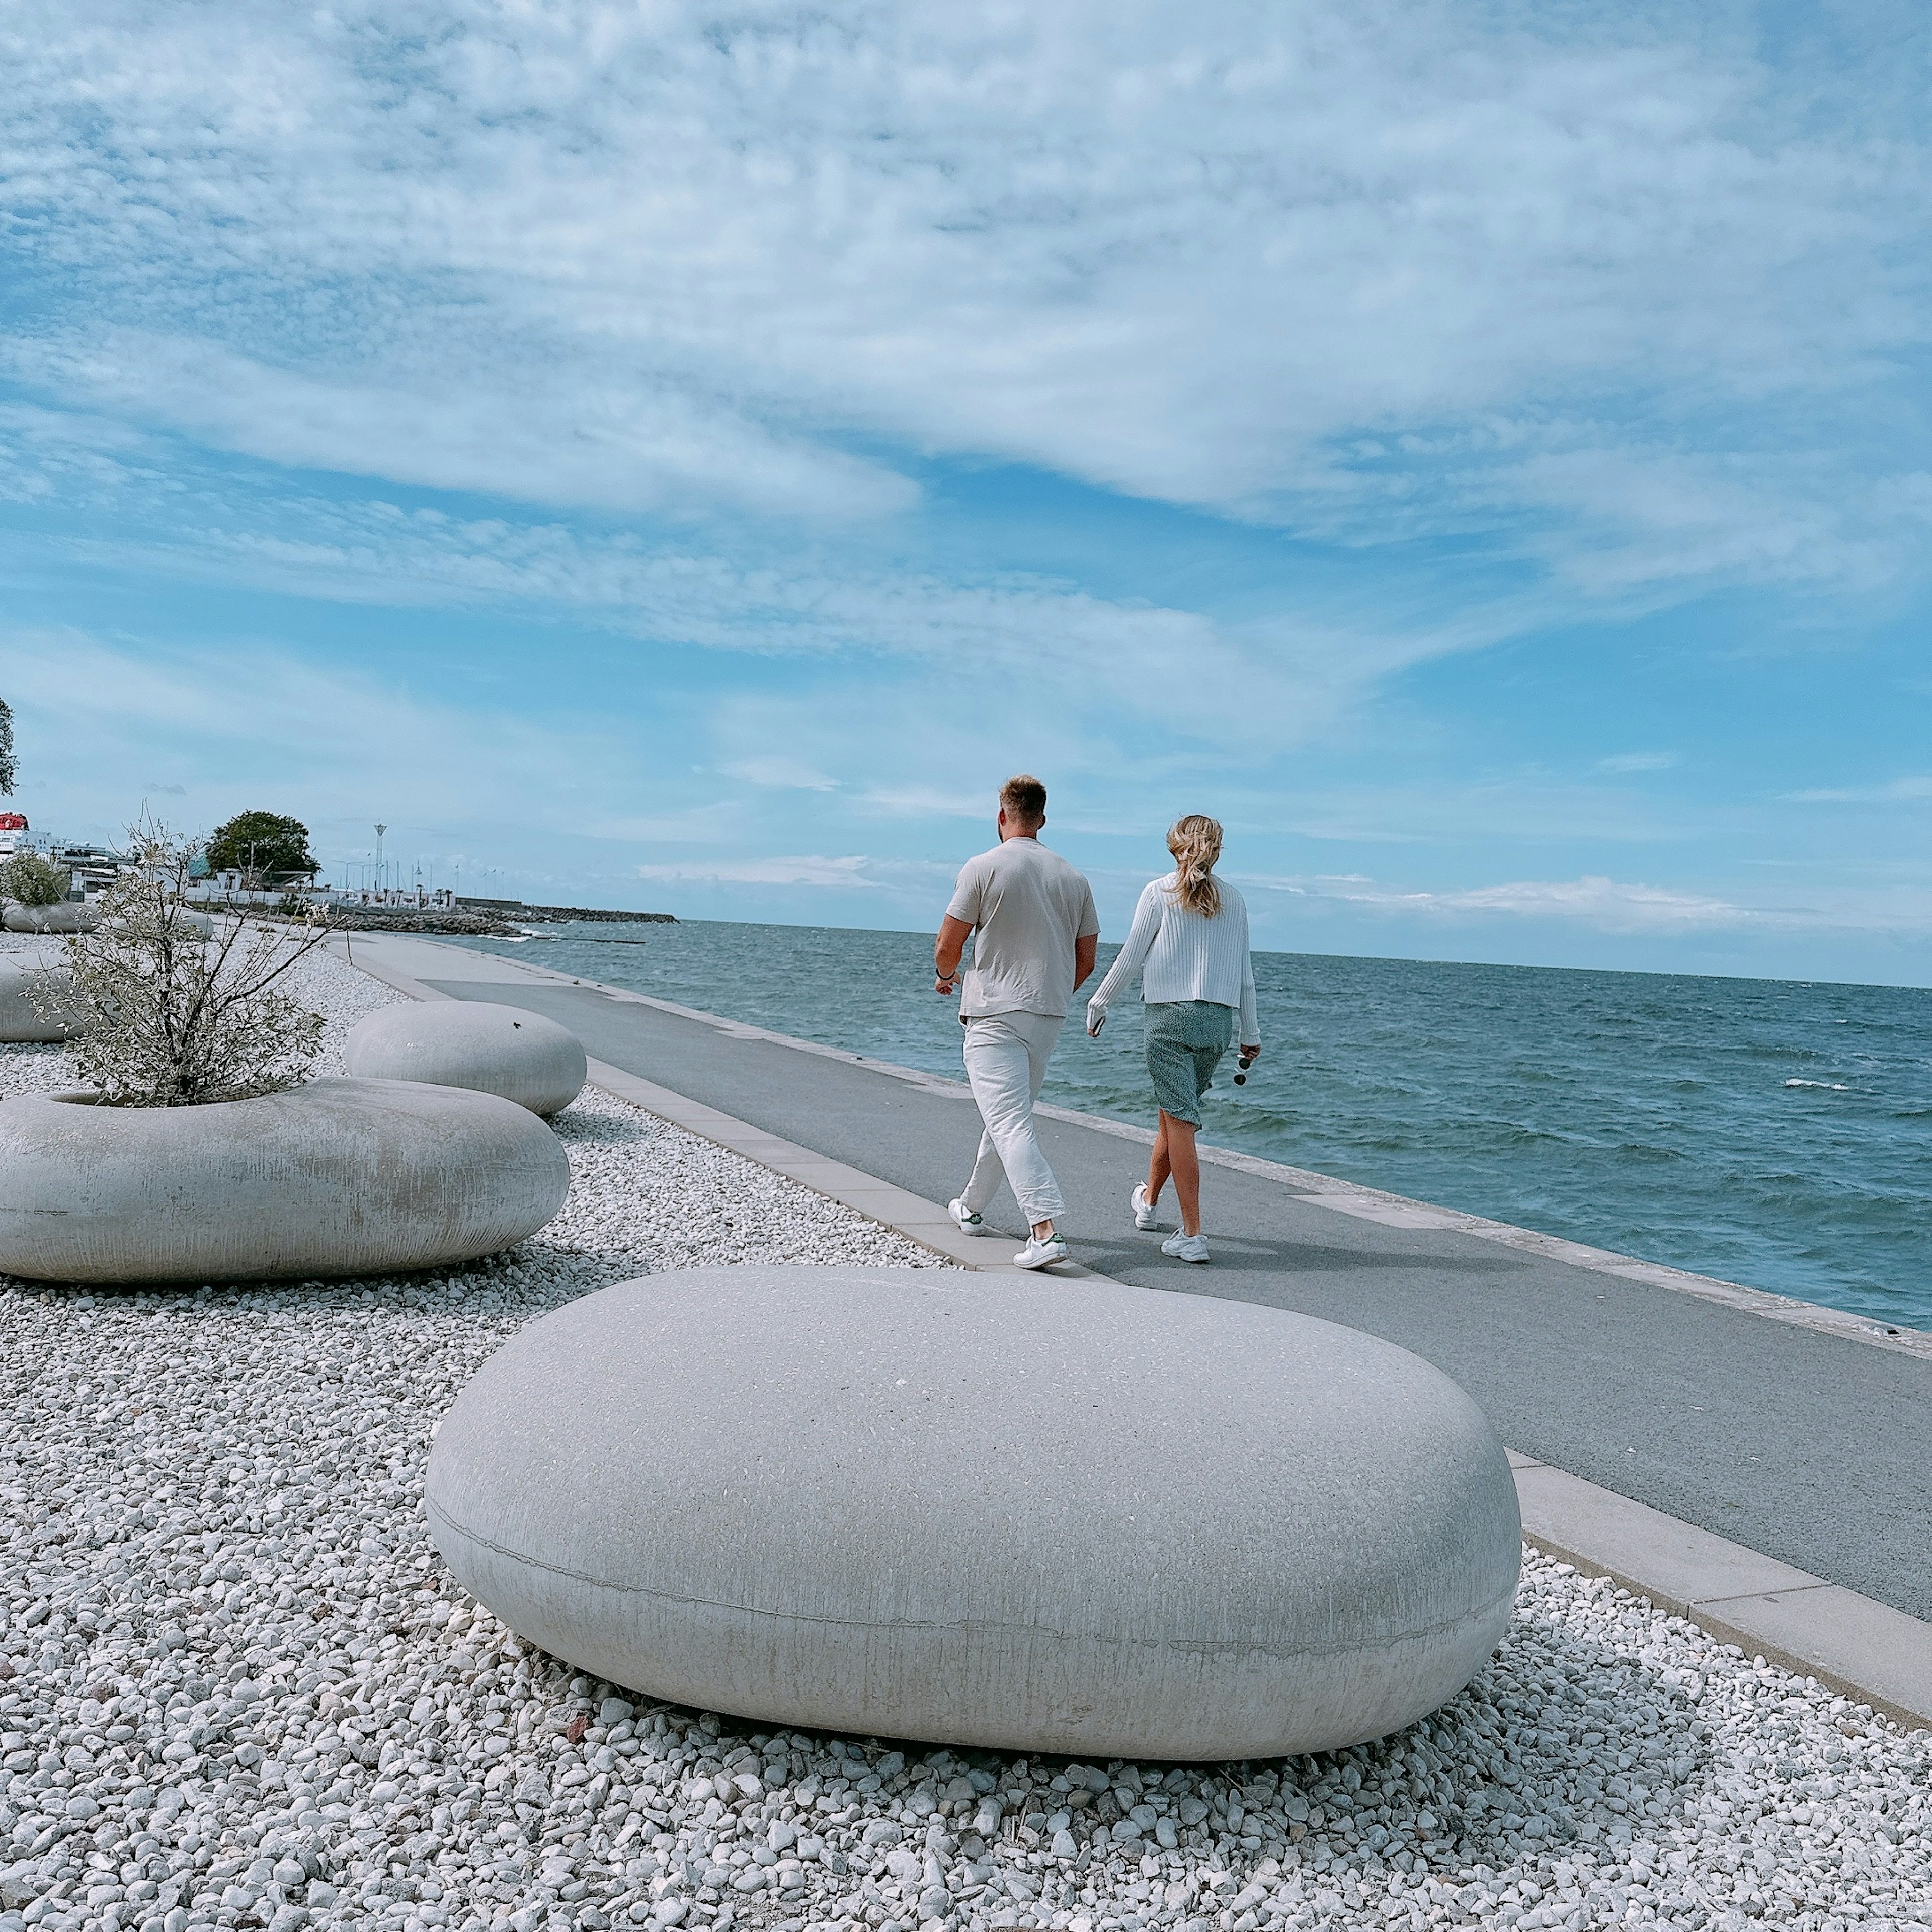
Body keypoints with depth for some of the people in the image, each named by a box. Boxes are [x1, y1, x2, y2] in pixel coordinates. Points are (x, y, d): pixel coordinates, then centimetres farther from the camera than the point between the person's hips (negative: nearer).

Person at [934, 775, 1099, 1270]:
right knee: (1011, 1114, 19)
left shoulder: (983, 868, -8)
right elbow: (1086, 962, 10)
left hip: (994, 1015, -6)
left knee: (1010, 1122, -10)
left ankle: (1046, 1230, -22)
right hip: (1049, 1019, 6)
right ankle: (972, 1208, 36)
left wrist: (944, 976, 17)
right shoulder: (1074, 878, 7)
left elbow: (948, 945, -5)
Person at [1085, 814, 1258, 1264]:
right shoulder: (1233, 901, 9)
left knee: (1181, 1122, -4)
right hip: (1219, 1021, 5)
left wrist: (1099, 1002, 12)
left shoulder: (1160, 893, -3)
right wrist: (1251, 1034, 18)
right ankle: (1148, 1201, 40)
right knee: (1174, 1112, 21)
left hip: (1171, 1015, -4)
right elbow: (1245, 973, 11)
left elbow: (1130, 959, -2)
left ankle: (1193, 1235, -8)